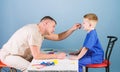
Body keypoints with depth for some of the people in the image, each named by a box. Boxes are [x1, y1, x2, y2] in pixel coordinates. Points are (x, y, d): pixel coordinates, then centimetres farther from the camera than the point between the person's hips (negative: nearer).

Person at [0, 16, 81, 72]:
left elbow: (58, 37, 9)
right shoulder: (34, 32, -29)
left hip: (20, 55, 9)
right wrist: (57, 56, -28)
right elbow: (37, 55, -33)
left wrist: (72, 29, -3)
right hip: (8, 55, -9)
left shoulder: (42, 30, 0)